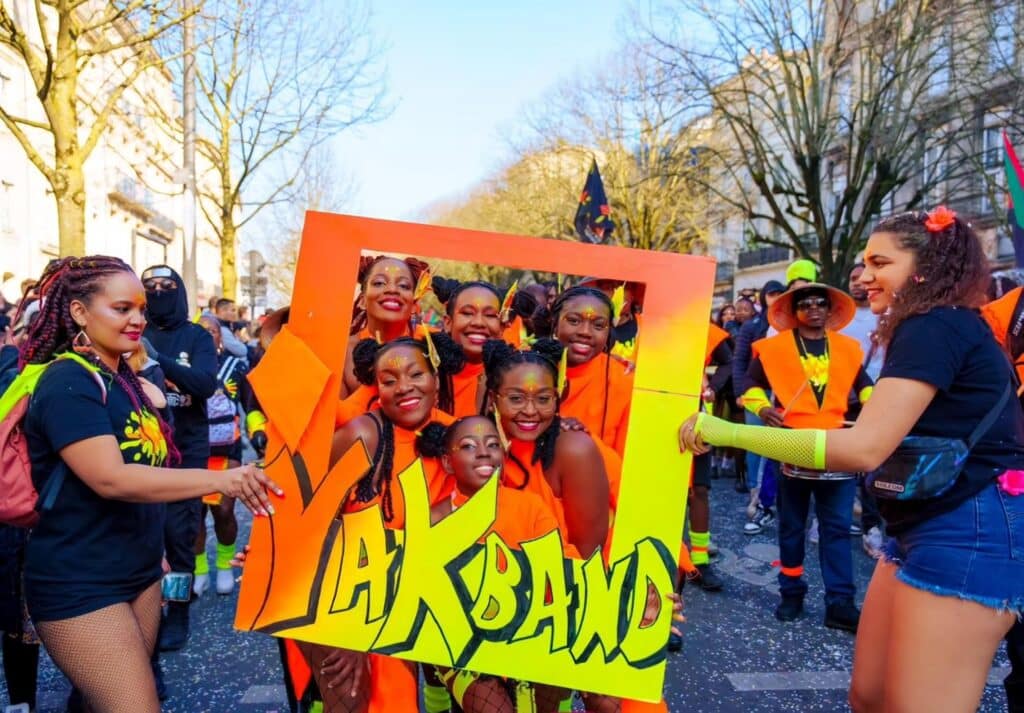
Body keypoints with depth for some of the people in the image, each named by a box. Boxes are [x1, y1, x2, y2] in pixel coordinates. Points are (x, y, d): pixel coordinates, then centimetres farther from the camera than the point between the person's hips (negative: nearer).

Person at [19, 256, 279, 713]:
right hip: (79, 586, -8)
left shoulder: (124, 378, 9)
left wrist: (154, 550, 21)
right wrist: (218, 480, -39)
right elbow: (110, 479, -30)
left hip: (139, 572, 8)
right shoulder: (67, 383, -18)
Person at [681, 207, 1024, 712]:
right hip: (924, 528, 10)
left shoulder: (937, 327, -16)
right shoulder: (941, 328, 18)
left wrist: (728, 433, -26)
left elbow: (865, 447, -26)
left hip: (966, 533, -10)